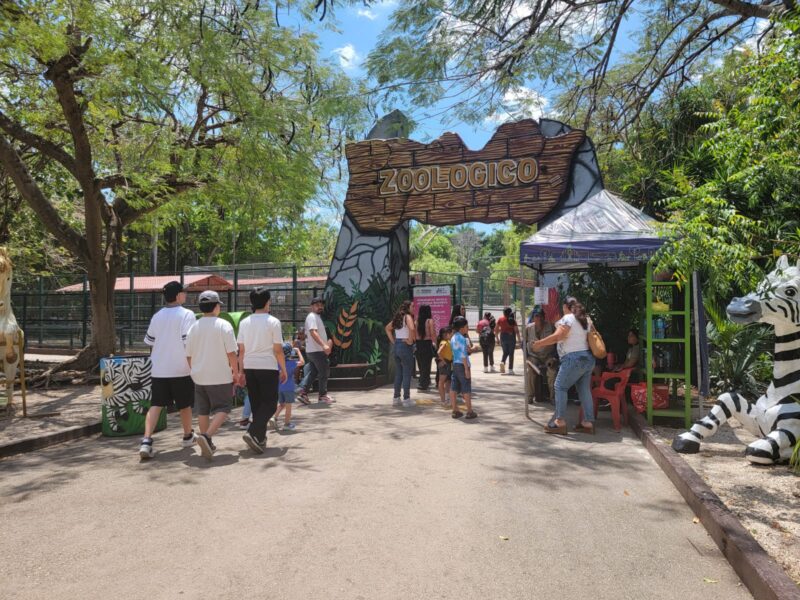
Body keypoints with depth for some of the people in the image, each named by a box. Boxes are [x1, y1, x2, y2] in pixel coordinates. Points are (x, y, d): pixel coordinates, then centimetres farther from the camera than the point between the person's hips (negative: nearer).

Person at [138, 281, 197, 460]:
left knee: (156, 405, 2)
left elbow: (149, 341, 16)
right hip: (180, 368, -4)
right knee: (184, 404, 13)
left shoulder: (157, 316, 8)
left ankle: (146, 441, -13)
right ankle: (188, 436, 30)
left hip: (158, 369, 4)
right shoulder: (187, 315, -10)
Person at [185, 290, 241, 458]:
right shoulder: (224, 325, -9)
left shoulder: (194, 327, 4)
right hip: (220, 376, -5)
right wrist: (236, 372, -1)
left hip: (199, 376, 5)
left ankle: (207, 444, 19)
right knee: (222, 409, 3)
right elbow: (231, 353, -11)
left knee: (202, 411, 14)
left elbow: (188, 355, 9)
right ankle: (206, 436, -17)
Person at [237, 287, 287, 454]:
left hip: (250, 367, 5)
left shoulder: (244, 322, 6)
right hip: (268, 367, -5)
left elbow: (241, 349, 6)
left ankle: (260, 438, 19)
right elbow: (278, 349, -8)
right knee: (270, 404, 2)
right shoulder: (273, 322, -7)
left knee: (256, 403, 14)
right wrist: (284, 369, 2)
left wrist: (241, 371, 14)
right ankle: (253, 433, -16)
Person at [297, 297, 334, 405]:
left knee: (312, 373, 11)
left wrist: (328, 342, 16)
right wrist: (324, 345, -34)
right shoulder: (312, 317, -13)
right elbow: (313, 332, -25)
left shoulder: (317, 317, 20)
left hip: (312, 351, 10)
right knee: (324, 372, 0)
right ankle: (323, 395, 9)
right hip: (317, 351, -10)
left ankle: (303, 393, 8)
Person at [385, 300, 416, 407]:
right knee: (407, 374, 0)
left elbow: (387, 328, 21)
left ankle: (396, 398, 18)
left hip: (396, 346, 8)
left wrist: (393, 341, 15)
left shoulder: (398, 317, 13)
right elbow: (411, 328, -29)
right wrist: (410, 341, -17)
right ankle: (406, 399, 4)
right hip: (405, 346, -8)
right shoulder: (408, 317, -10)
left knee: (398, 374, 14)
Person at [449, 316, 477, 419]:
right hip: (462, 365, -8)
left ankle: (455, 411, 13)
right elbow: (463, 355, -18)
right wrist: (466, 369, -18)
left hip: (455, 364, 8)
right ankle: (469, 412, 5)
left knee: (454, 388, 7)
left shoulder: (453, 338, 13)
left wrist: (467, 349, 12)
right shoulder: (462, 338, -15)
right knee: (466, 388, -1)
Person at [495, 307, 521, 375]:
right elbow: (516, 331, -10)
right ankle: (510, 370, 5)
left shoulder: (500, 319, 0)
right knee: (511, 353, 6)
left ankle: (502, 362, -9)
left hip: (503, 337, 2)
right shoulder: (513, 320, -7)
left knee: (505, 352, 19)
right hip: (511, 337, -2)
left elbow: (496, 329, 3)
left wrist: (497, 337, 15)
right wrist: (519, 339, -3)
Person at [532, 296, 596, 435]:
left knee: (560, 387, -2)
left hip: (574, 358, -8)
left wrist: (539, 343, -12)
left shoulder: (568, 318, -9)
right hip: (588, 358, 8)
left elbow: (557, 336, -19)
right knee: (585, 390, 10)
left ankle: (560, 422, -5)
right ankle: (588, 422, 11)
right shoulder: (586, 319, 15)